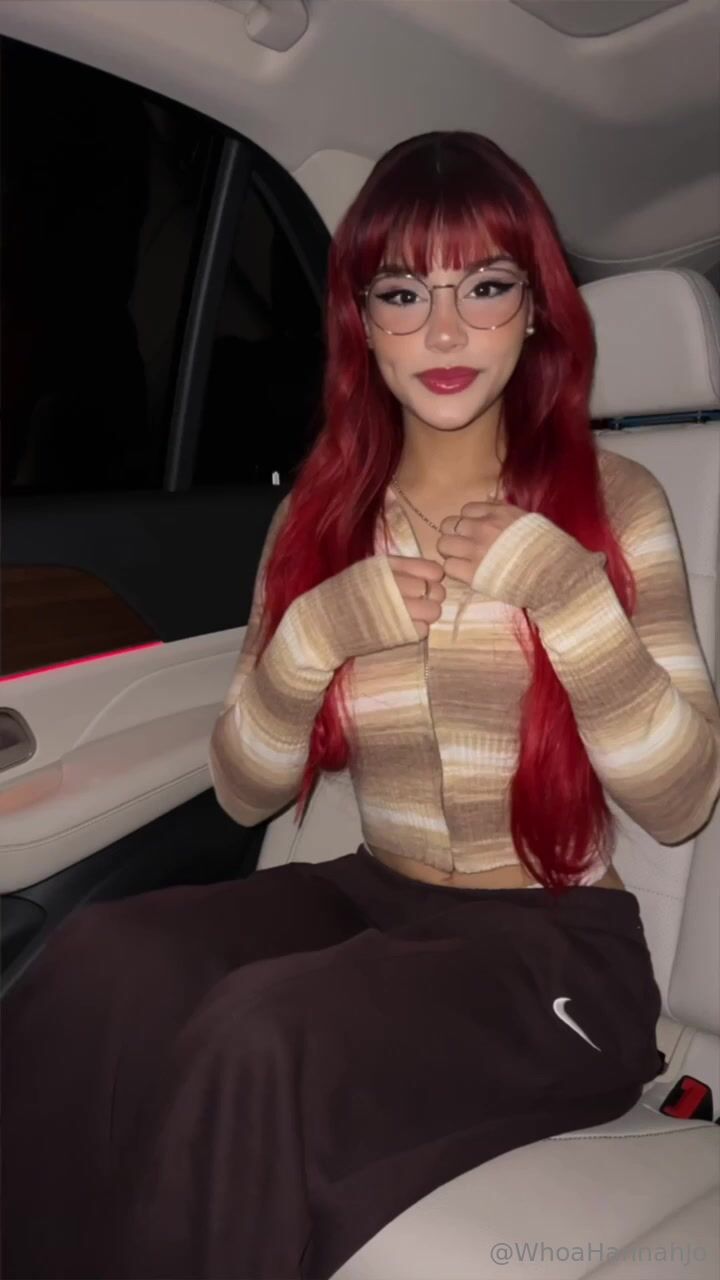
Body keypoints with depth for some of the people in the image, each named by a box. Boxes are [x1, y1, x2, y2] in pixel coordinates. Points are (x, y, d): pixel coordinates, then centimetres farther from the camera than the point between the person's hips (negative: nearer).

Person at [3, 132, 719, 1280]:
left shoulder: (613, 502, -4)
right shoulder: (321, 518, 5)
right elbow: (245, 791, 4)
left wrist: (561, 588, -20)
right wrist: (321, 632, -14)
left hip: (557, 943, -3)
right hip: (374, 902, 3)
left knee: (262, 1034, -29)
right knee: (104, 961, -23)